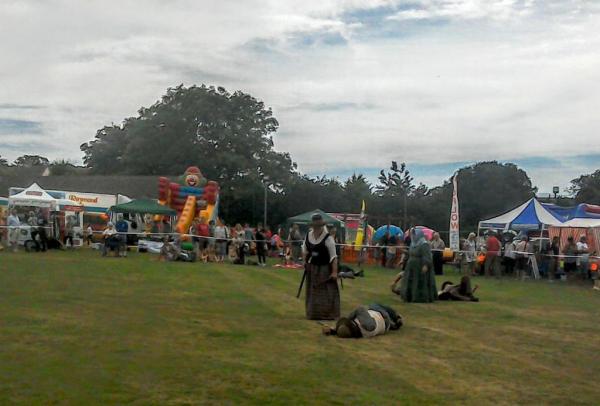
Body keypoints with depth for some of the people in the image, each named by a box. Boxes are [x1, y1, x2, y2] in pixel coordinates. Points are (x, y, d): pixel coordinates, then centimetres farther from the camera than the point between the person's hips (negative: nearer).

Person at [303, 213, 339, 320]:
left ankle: (329, 314, 5)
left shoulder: (328, 238, -19)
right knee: (313, 292, 13)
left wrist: (334, 272, -20)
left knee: (327, 292, -3)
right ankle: (313, 314, 25)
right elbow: (305, 250, 15)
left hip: (325, 269, -5)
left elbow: (333, 257, -18)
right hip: (312, 268, 5)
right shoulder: (308, 236, -4)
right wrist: (305, 261, 10)